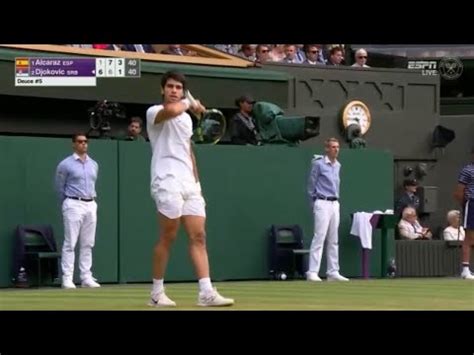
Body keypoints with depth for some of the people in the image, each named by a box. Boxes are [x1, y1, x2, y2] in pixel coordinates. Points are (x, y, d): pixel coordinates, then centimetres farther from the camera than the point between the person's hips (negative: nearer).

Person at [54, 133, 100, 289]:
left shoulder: (94, 164, 12)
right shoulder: (65, 164, -5)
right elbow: (59, 188, 3)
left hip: (91, 205, 6)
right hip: (74, 205, -6)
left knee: (88, 244, 6)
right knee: (70, 243, -7)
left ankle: (86, 277, 10)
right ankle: (67, 279, -6)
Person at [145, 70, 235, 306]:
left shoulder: (186, 117, 21)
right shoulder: (154, 112, -2)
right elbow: (172, 110, -27)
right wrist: (190, 104, -7)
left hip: (189, 184, 7)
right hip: (167, 183, -7)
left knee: (198, 237, -3)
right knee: (168, 238, -3)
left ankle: (206, 292, -8)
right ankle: (157, 293, 7)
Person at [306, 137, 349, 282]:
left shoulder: (338, 165, 13)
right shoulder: (318, 164, -8)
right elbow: (311, 185, -4)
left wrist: (335, 201, 13)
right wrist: (314, 204, -1)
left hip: (335, 204, 7)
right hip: (323, 204, -7)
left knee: (333, 240, 8)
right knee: (319, 237, -11)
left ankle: (333, 272, 12)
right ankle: (312, 272, -12)